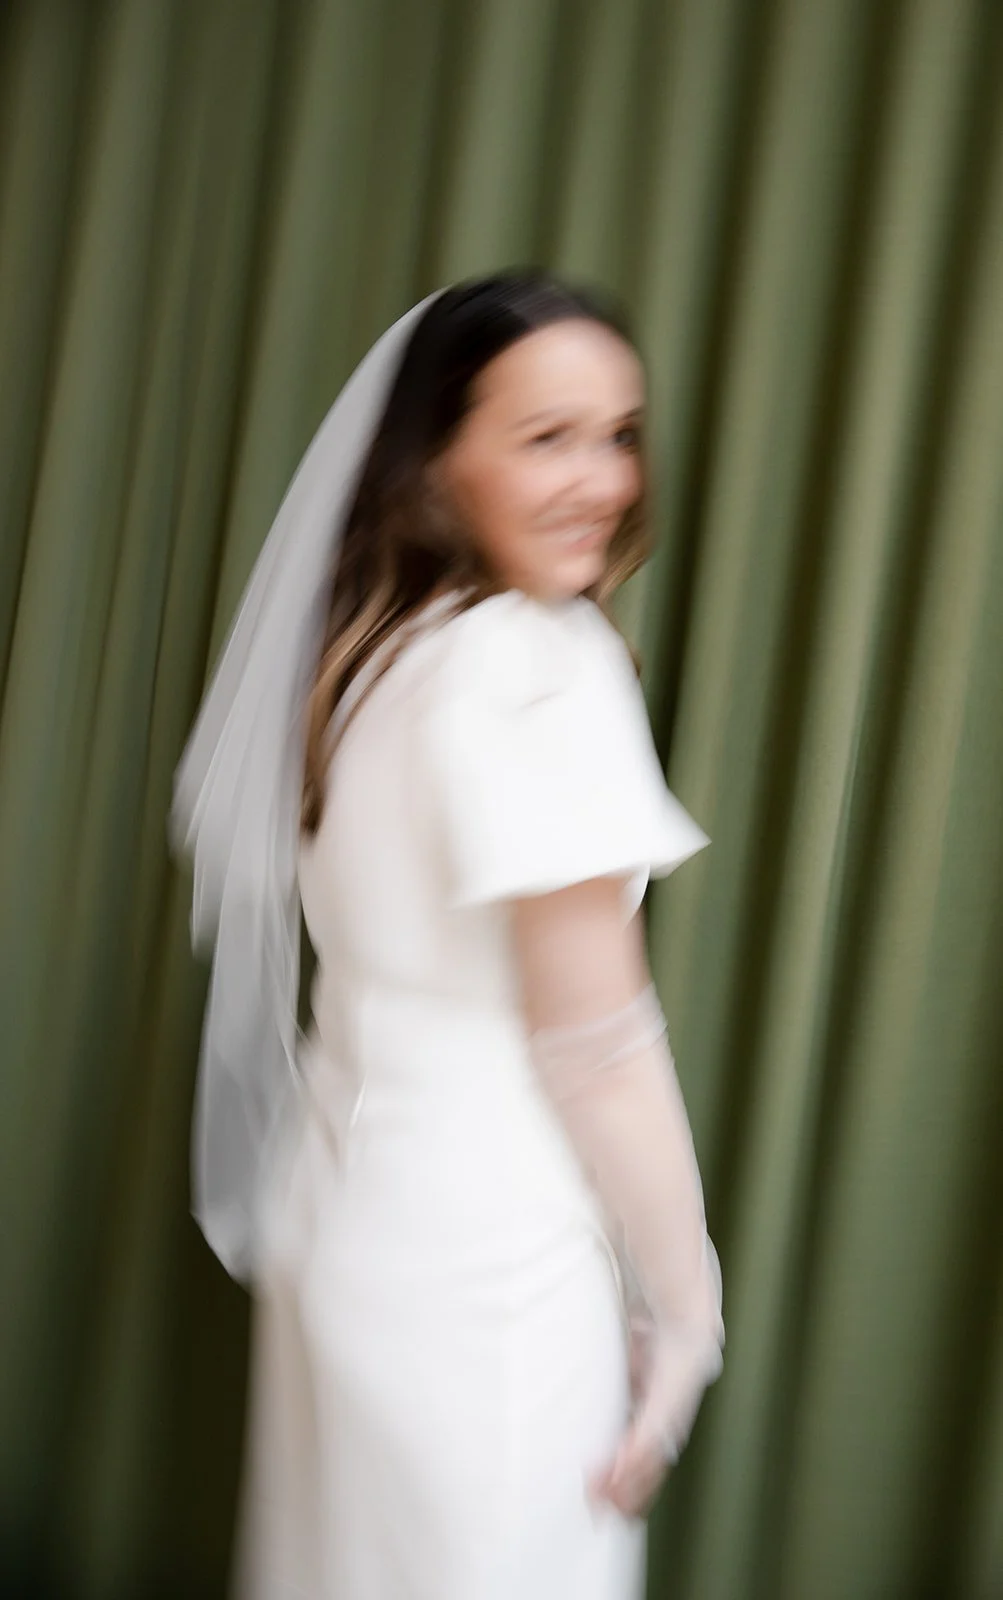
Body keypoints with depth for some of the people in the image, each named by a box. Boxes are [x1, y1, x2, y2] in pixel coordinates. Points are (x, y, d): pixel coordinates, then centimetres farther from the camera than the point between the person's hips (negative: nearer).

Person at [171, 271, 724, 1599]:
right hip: (491, 1260, -8)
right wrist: (687, 1301, -7)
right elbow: (593, 1042, -17)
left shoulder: (372, 653, 7)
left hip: (345, 1206, 8)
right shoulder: (542, 665, -18)